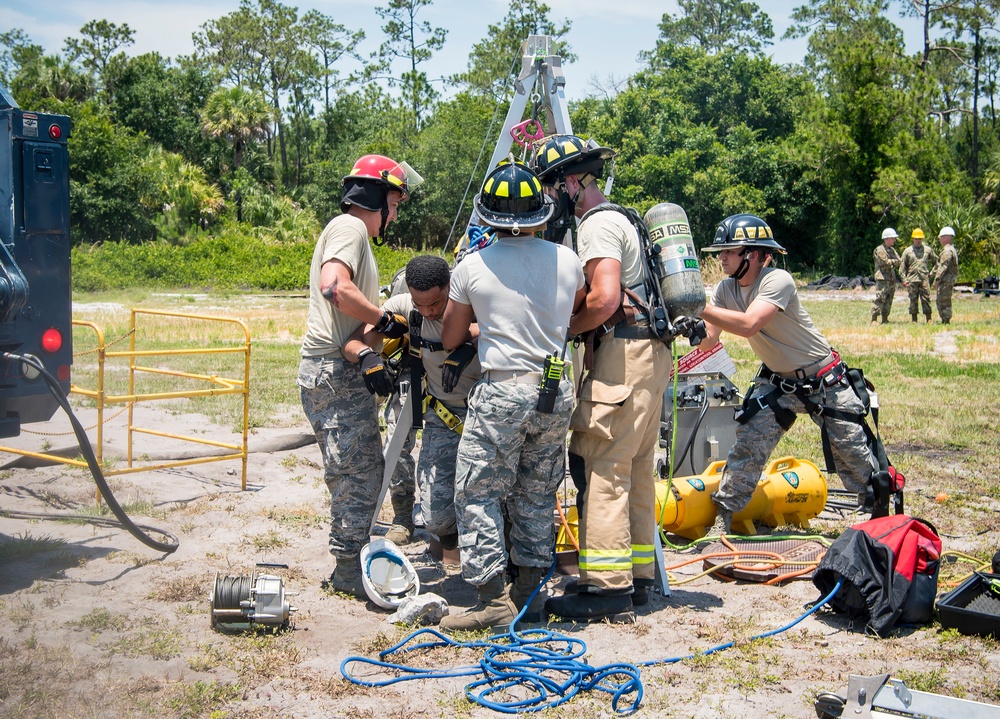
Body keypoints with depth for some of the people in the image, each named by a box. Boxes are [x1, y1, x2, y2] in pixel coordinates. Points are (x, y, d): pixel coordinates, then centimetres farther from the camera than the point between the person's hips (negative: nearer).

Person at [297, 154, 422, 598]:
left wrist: (364, 354, -13)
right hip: (335, 373, -10)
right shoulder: (350, 227, -7)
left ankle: (352, 564, 23)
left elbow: (347, 319, 7)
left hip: (344, 369, 10)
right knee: (357, 473, -6)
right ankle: (351, 570, 3)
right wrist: (385, 319, -16)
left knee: (364, 470, 15)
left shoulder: (356, 236, 22)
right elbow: (334, 286, -28)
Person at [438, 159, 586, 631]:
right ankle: (529, 593, 20)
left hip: (503, 393, -4)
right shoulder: (566, 260, 4)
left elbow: (449, 340, 10)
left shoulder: (471, 268, -4)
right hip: (557, 393, 5)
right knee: (537, 498, 14)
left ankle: (494, 599, 0)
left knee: (478, 495, 4)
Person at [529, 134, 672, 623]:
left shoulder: (598, 225, -9)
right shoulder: (622, 219, 23)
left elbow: (605, 298, -21)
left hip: (624, 352, -11)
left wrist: (562, 329, -7)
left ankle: (607, 587, -10)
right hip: (653, 351, 11)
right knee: (635, 469, 12)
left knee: (601, 467, -10)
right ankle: (637, 576, 18)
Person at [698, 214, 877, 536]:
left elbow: (748, 325, -40)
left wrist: (698, 307, -39)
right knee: (747, 446, -7)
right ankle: (723, 519, 3)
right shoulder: (726, 289, -5)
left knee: (853, 454, 3)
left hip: (824, 380, -5)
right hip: (776, 381, 5)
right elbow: (707, 339, -12)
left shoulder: (777, 280, -27)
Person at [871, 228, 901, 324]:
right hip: (882, 278, -8)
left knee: (889, 301, 8)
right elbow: (885, 262, -16)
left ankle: (885, 319, 14)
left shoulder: (892, 250, 20)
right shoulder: (879, 250, -6)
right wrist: (894, 262, -1)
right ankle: (874, 319, -14)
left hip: (892, 279, 8)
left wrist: (890, 262, -8)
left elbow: (898, 261, 8)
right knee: (880, 299, -14)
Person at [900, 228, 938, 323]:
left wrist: (932, 272, 11)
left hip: (924, 279, 0)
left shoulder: (928, 250, 10)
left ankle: (928, 318, 0)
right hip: (912, 279, 0)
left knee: (926, 299, -2)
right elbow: (902, 266, 8)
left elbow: (935, 261, 22)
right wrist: (904, 279, 1)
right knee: (913, 300, 2)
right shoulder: (907, 251, 8)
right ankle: (913, 319, 7)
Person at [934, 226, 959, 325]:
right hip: (950, 280, 11)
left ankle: (946, 321, -6)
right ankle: (945, 321, 17)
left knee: (943, 301, -8)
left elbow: (943, 267, -21)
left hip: (946, 280, -11)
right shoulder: (952, 249, 19)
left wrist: (936, 279, -19)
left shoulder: (947, 250, -15)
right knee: (939, 301, 14)